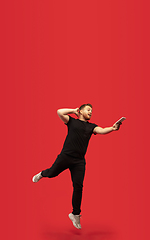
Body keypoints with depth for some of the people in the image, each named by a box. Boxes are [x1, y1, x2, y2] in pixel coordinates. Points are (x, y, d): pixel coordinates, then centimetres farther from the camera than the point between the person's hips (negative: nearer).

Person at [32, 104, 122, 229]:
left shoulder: (91, 126, 12)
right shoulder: (72, 121, 5)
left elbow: (101, 130, -8)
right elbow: (59, 112, -7)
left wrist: (112, 128, -28)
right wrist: (74, 110, 3)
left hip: (79, 161, 2)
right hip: (65, 156, -2)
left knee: (78, 186, -2)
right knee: (52, 173, 9)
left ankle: (75, 214, 11)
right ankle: (42, 174, 48)